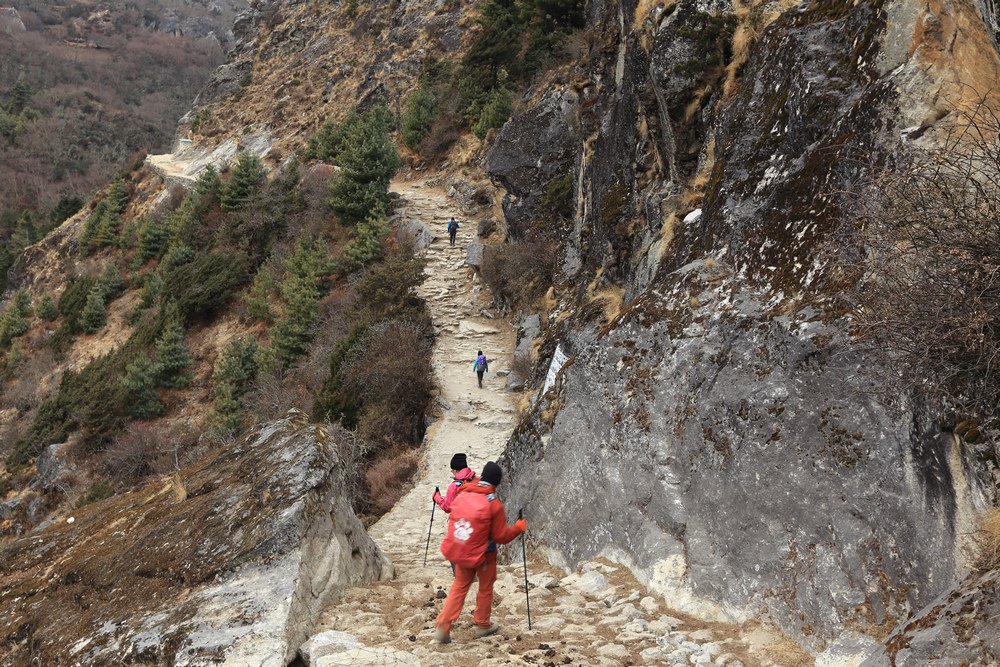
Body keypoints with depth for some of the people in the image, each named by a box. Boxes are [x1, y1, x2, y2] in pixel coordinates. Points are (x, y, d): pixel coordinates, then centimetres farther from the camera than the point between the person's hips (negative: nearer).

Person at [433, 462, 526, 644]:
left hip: (459, 552, 4)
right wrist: (518, 527, 3)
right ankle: (482, 626, 29)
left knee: (459, 587, 16)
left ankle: (442, 627, 7)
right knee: (485, 588, 17)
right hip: (483, 554, -4)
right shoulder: (494, 504, -18)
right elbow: (501, 537, -12)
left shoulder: (461, 495, -6)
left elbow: (453, 522, 7)